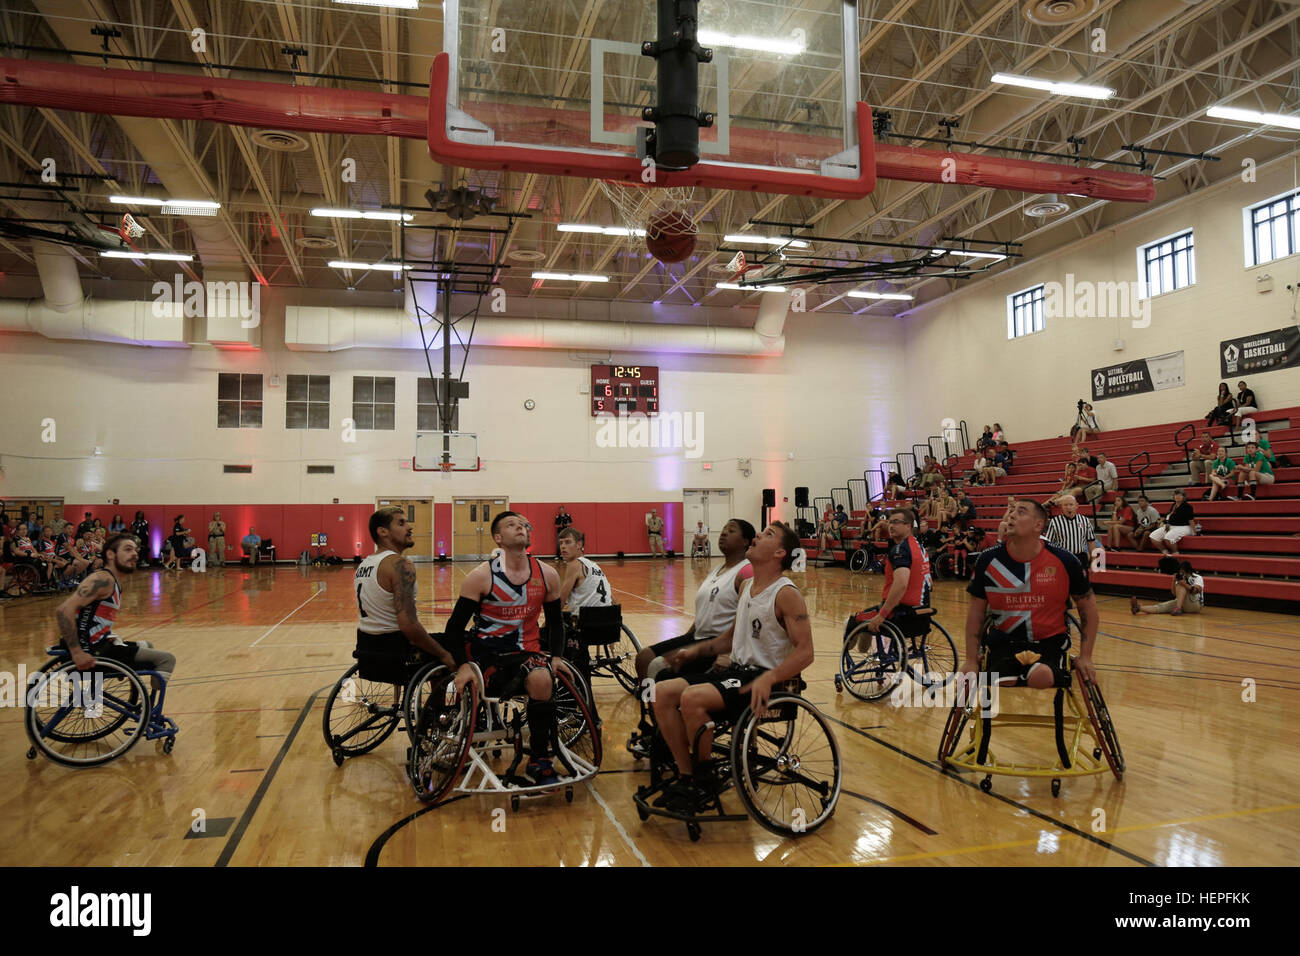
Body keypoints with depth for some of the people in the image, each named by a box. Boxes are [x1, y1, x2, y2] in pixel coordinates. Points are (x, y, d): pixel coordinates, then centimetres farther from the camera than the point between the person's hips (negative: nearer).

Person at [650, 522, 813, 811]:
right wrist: (697, 650, 15)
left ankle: (706, 779, -9)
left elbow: (805, 651, -17)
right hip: (736, 669, 9)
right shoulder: (746, 586, 14)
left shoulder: (786, 594, -11)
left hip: (764, 678, -8)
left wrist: (768, 679, -30)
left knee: (692, 698, -29)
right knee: (664, 693, -7)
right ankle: (686, 776, 0)